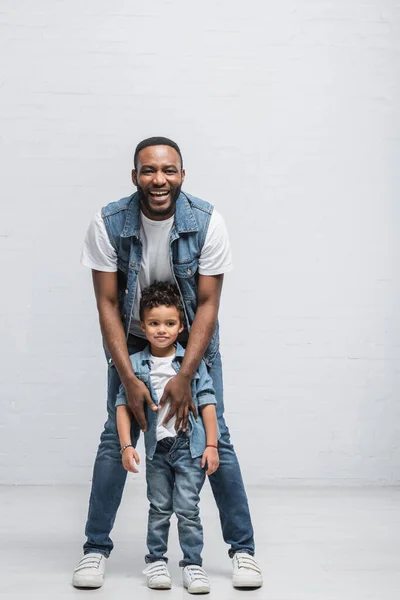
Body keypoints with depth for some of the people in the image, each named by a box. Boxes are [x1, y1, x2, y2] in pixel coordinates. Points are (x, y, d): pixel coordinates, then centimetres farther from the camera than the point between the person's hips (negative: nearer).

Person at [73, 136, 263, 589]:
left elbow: (208, 304, -17)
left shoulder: (207, 223, -20)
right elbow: (107, 304, -15)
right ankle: (96, 548, 12)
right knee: (115, 438, -3)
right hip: (132, 341, 0)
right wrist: (128, 378, -22)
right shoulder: (108, 224, -19)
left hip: (193, 340, 0)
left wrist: (185, 376, -24)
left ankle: (243, 548, 11)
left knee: (215, 439, -3)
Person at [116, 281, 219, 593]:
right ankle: (156, 560, 26)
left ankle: (193, 563, 10)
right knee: (159, 508, 13)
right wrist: (126, 445, -8)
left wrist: (211, 445, -4)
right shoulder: (135, 364, -2)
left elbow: (207, 403, -2)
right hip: (156, 448, 2)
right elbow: (123, 404, -1)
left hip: (190, 445, -1)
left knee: (188, 508, 0)